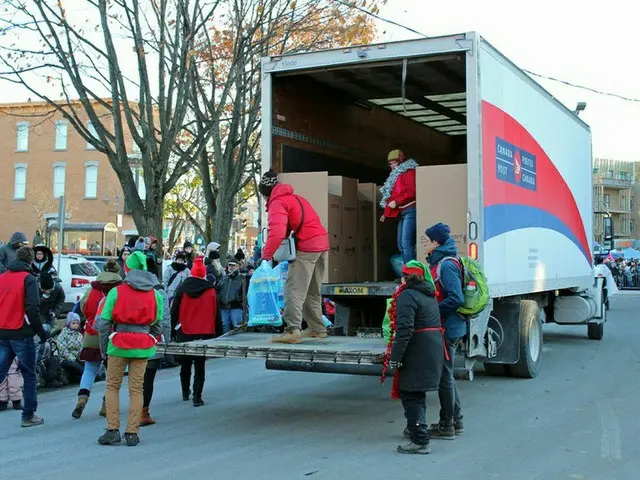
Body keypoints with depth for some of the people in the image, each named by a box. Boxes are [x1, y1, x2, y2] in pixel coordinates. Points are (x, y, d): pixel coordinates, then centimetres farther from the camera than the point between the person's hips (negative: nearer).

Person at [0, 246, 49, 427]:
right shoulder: (28, 279, -8)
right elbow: (32, 309, -15)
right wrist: (41, 332, -7)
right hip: (22, 334, -5)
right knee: (29, 376, 7)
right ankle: (28, 416, 10)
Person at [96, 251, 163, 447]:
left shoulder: (116, 292, -3)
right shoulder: (155, 295, 5)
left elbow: (104, 323, -4)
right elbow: (157, 325, 5)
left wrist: (104, 349, 4)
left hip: (119, 345, -2)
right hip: (143, 346, 2)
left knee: (112, 386, 13)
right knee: (136, 389, 8)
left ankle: (112, 430, 8)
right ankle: (132, 433, 9)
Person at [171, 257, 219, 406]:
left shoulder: (182, 289, -3)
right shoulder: (211, 291, -5)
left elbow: (174, 311, 1)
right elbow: (216, 313, 1)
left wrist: (174, 328, 11)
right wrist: (214, 331, 11)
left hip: (184, 333, 1)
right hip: (204, 333, -1)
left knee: (185, 364, 18)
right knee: (199, 366, 3)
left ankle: (185, 393, 31)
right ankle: (197, 397, -2)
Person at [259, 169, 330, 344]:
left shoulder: (277, 202, -6)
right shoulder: (294, 197, 22)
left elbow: (277, 231, -21)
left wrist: (267, 255, -16)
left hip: (307, 247, -9)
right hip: (323, 244, 9)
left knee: (294, 290, -11)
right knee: (312, 292, 19)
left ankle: (293, 330, -21)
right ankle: (318, 329, 24)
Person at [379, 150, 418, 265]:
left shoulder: (409, 172, -3)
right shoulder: (396, 175, 24)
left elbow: (412, 192, -15)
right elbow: (392, 196, 23)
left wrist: (397, 202, -16)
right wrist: (386, 213, 17)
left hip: (410, 210, -10)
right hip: (401, 212, 10)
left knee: (406, 244, -18)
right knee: (401, 245, 5)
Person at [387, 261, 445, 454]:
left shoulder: (407, 295, -14)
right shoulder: (429, 294, 15)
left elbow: (405, 329, -22)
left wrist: (395, 357, -19)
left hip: (417, 350, -9)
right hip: (435, 346, 9)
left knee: (411, 396, -4)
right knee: (418, 393, 24)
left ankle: (420, 440, -7)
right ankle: (415, 429, 40)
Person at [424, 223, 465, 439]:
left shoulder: (446, 265, -18)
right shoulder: (440, 262, 13)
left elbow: (456, 299, -25)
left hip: (447, 330, -10)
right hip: (450, 328, 10)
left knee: (444, 377, -2)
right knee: (446, 375, 19)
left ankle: (446, 426, 7)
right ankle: (455, 421, 29)